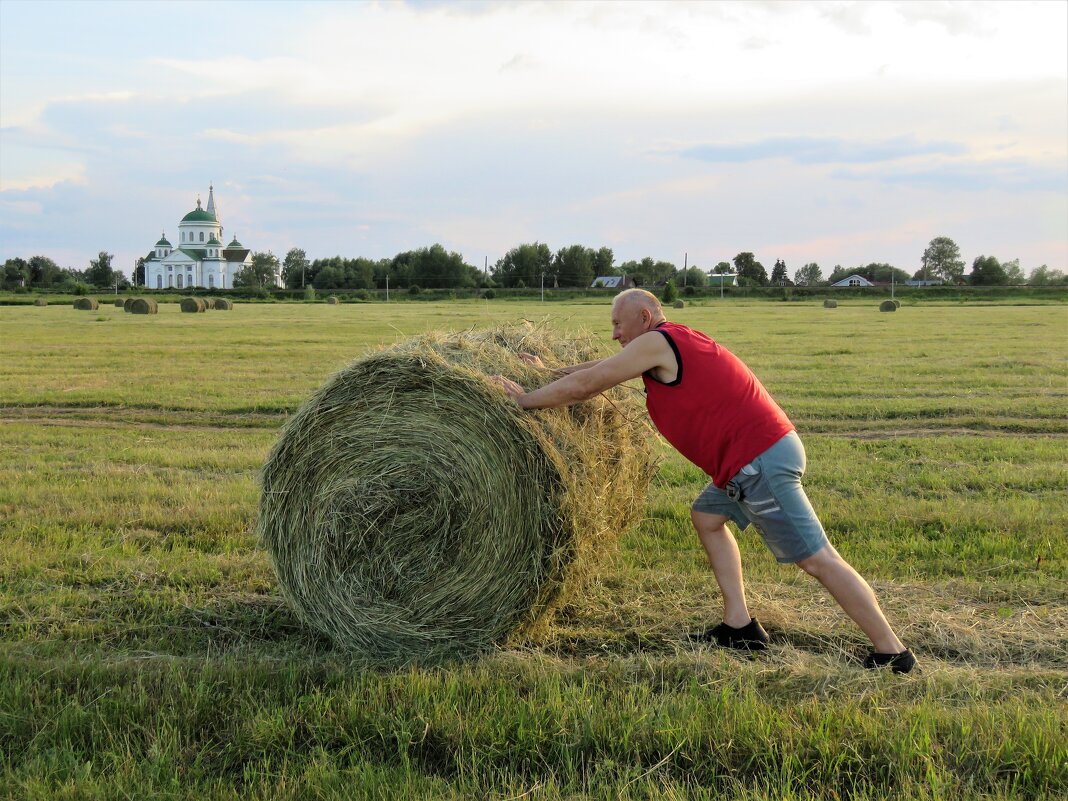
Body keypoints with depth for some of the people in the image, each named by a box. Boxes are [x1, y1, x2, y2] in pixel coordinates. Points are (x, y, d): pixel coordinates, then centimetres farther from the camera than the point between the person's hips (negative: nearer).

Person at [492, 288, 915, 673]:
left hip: (760, 460, -10)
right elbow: (604, 368, 31)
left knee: (817, 558, -8)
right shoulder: (676, 343, 20)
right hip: (768, 448, 10)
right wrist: (551, 374, 32)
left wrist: (525, 399, 6)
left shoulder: (656, 343, -7)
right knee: (706, 515, 22)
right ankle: (739, 626, 20)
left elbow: (586, 385, -4)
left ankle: (891, 651, -4)